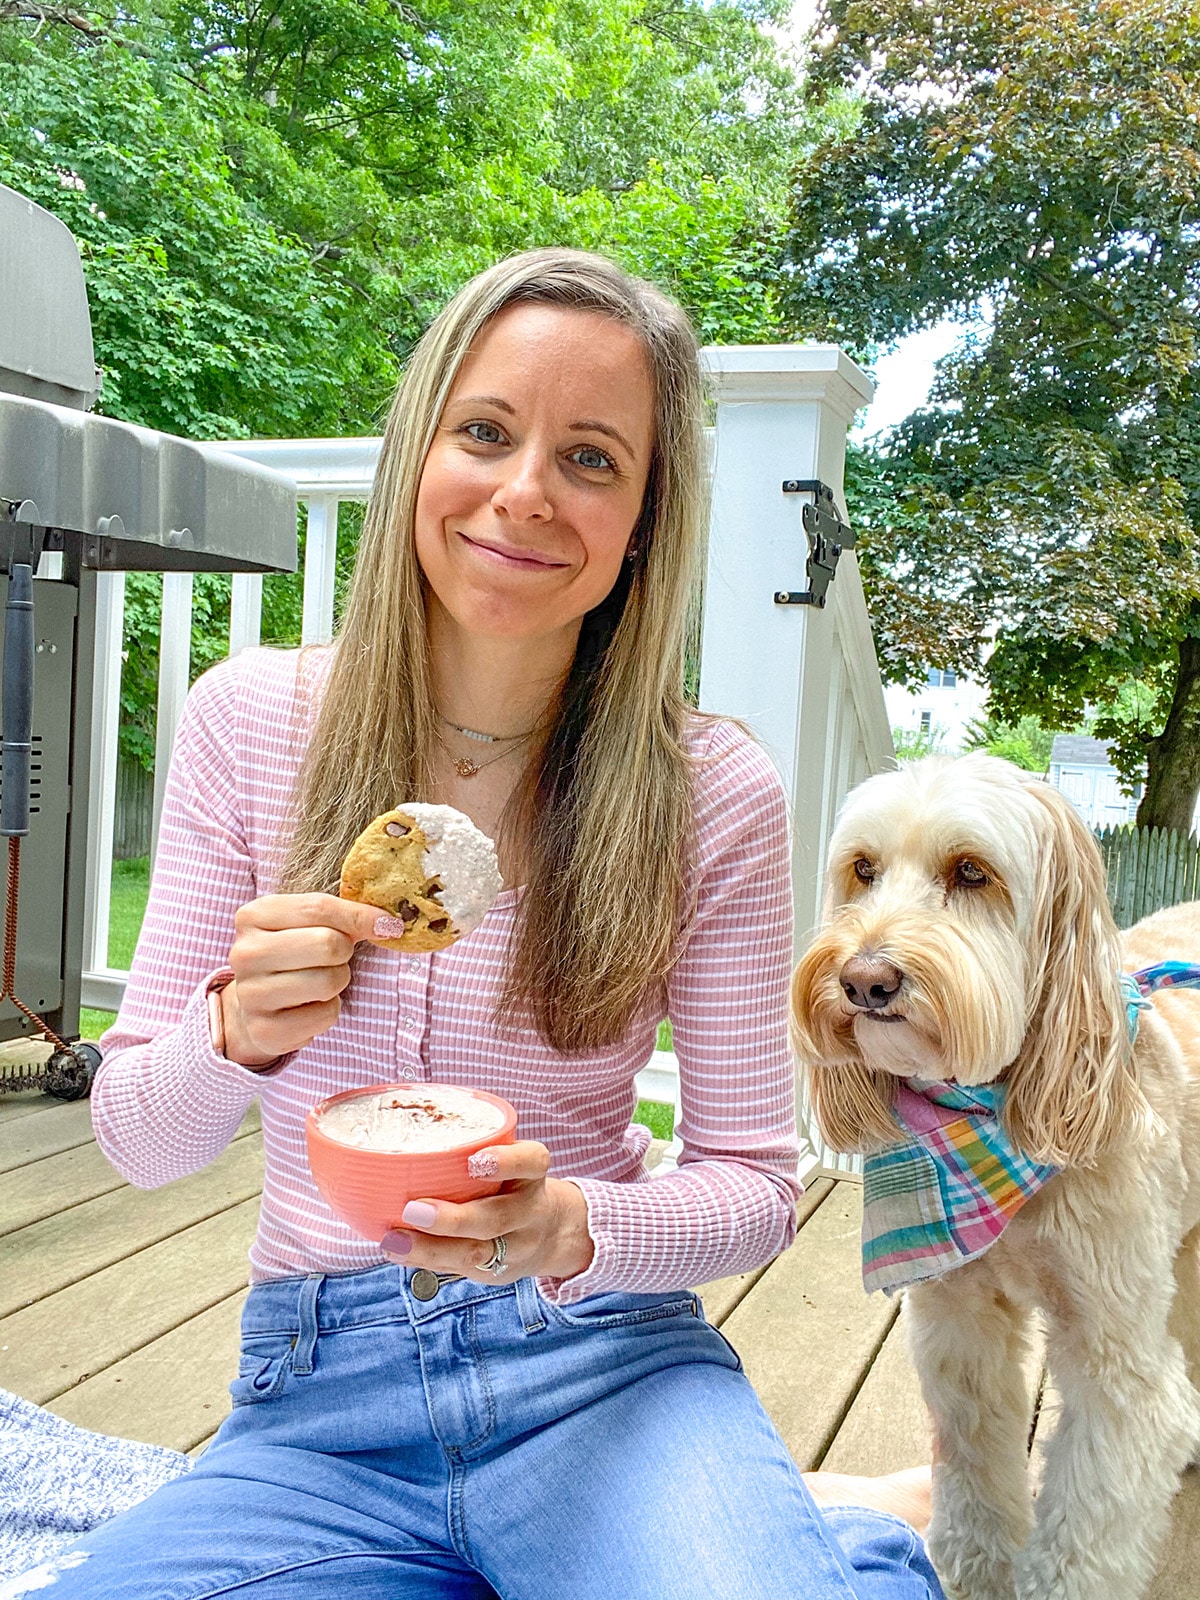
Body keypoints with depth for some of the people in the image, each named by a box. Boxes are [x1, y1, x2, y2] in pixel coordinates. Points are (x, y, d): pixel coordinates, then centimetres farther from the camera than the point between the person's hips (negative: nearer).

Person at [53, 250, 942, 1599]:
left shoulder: (710, 792, -9)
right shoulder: (248, 721, -4)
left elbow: (753, 1182, -3)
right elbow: (136, 1140, 0)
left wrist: (572, 1230, -23)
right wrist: (237, 1032, -23)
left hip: (601, 1372, -2)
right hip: (318, 1401, 3)